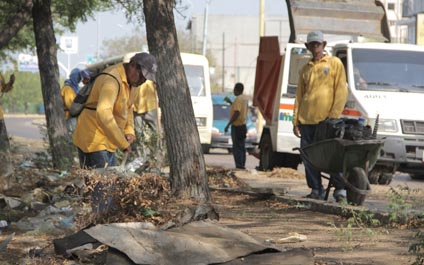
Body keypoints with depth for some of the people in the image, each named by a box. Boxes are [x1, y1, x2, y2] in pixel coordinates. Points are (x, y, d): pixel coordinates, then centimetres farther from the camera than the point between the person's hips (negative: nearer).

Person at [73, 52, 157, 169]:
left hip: (107, 142, 10)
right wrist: (123, 143, -34)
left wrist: (129, 131, 3)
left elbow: (127, 107, 23)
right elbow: (103, 114, -37)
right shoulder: (112, 80, -24)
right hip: (93, 142, -10)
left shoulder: (127, 80, 9)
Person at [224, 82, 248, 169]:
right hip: (243, 125, 10)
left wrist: (228, 125, -23)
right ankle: (242, 165, 15)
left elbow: (236, 113, -26)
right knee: (241, 147, 12)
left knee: (237, 147, -8)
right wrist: (230, 102, 29)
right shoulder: (244, 99, 13)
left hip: (237, 126, -10)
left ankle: (239, 166, -11)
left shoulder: (238, 99, -18)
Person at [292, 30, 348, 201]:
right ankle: (316, 190, 10)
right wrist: (296, 121, 9)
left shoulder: (334, 63, 5)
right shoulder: (306, 69, 18)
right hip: (306, 120, 5)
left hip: (326, 120, -5)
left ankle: (340, 189, -2)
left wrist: (334, 115, -11)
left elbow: (341, 91, -2)